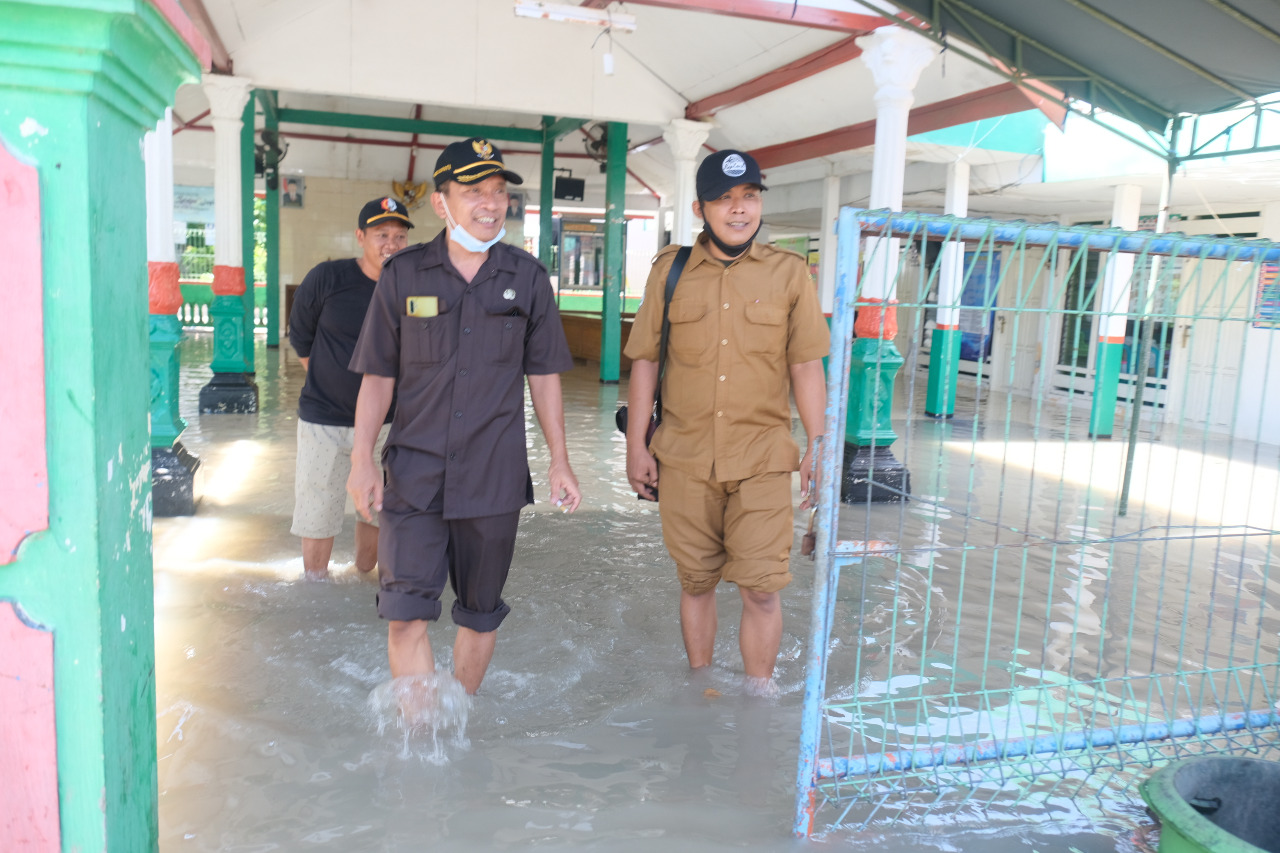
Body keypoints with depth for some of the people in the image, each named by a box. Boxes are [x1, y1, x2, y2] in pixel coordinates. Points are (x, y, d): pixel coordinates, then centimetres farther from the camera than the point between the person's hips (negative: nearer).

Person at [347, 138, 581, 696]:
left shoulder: (527, 278, 4)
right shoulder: (403, 275, 2)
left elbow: (543, 375, 9)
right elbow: (378, 377, 5)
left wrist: (560, 460, 6)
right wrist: (362, 459, -4)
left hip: (495, 477, 1)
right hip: (414, 473, -1)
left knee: (481, 613, 12)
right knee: (405, 611, -10)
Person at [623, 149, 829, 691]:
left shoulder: (789, 273, 3)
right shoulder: (669, 271, 4)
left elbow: (806, 366, 5)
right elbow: (645, 361, 6)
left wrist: (817, 447, 2)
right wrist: (636, 444, 3)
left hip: (763, 458, -1)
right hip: (684, 459, 1)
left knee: (761, 588, -3)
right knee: (696, 583, 11)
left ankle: (758, 699, 16)